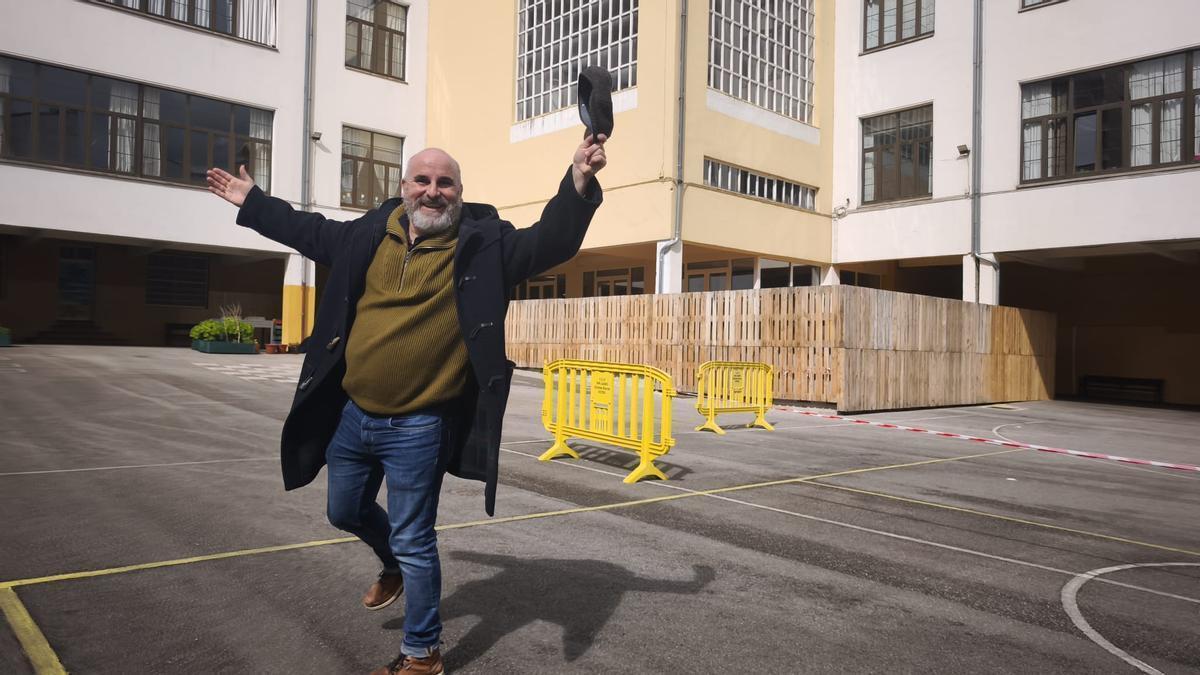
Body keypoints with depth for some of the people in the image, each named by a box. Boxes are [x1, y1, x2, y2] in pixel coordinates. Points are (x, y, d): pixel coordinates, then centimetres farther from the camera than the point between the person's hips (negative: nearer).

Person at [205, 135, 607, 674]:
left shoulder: (483, 243, -9)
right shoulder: (370, 234, 5)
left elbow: (550, 242, -19)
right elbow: (311, 232, 22)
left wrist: (579, 182, -34)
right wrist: (252, 202, 30)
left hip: (417, 427, -6)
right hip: (351, 415, 6)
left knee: (413, 541, 5)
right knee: (346, 512, 25)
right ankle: (394, 567, 55)